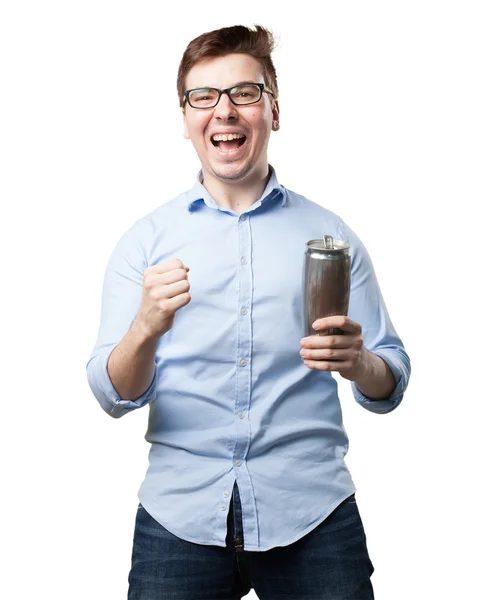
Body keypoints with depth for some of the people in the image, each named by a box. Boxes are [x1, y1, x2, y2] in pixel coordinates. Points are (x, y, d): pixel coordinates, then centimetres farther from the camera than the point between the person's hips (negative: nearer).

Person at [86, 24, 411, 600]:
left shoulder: (329, 234, 3)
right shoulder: (144, 240, 3)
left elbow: (389, 388, 5)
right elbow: (115, 396, -2)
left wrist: (357, 362, -18)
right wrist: (146, 329, -23)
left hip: (311, 513, 1)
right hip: (179, 514, 0)